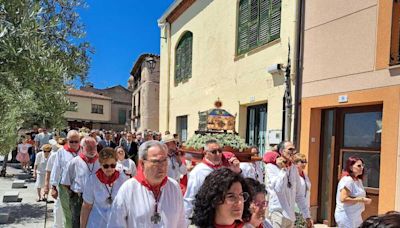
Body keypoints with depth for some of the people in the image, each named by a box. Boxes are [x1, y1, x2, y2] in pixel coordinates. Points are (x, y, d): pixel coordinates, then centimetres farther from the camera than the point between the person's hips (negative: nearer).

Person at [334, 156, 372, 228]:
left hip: (355, 216, 9)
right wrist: (361, 200, -21)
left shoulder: (358, 180, 10)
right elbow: (343, 199, -26)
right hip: (346, 216, -9)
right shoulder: (347, 180, -19)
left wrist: (364, 200, 4)